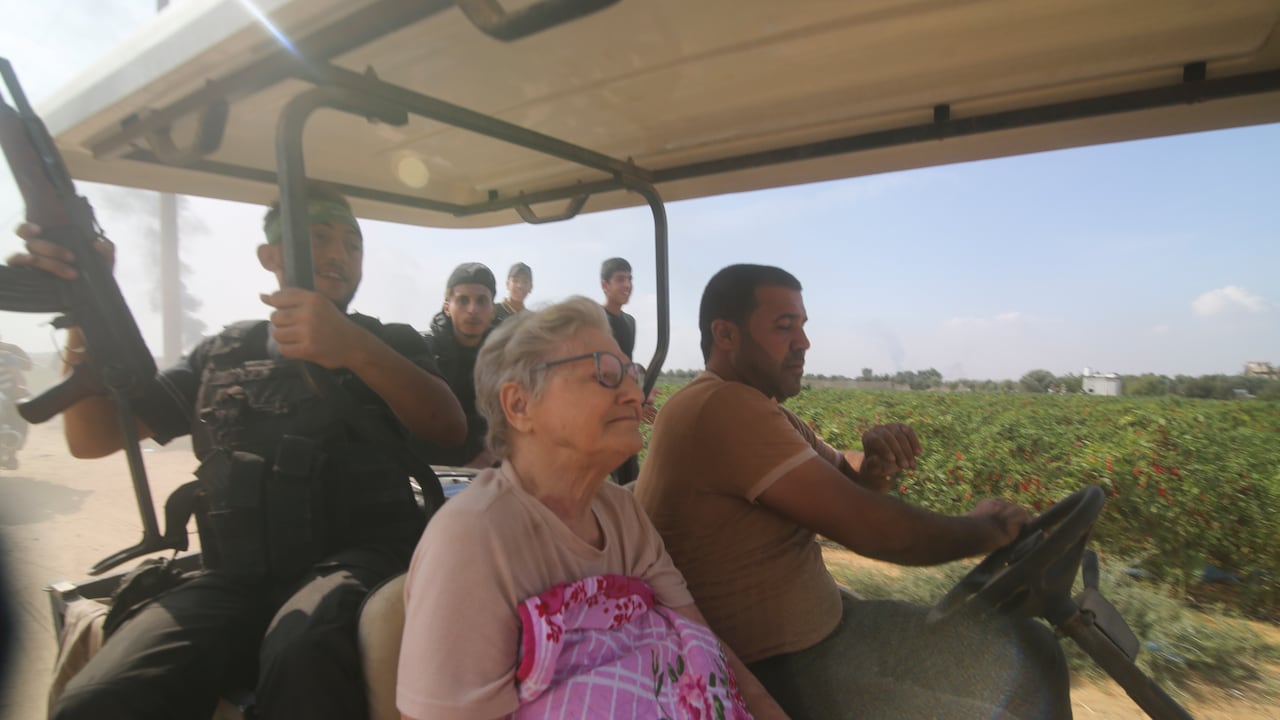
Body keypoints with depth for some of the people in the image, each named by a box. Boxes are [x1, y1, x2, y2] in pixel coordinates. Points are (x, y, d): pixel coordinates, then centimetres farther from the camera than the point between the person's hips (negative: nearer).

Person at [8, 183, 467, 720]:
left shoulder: (393, 344, 11)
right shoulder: (222, 355, 19)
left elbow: (450, 430, -7)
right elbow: (92, 439, 13)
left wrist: (355, 350, -24)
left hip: (356, 558, -2)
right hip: (238, 578, 3)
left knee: (304, 652, -34)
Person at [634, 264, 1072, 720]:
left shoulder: (755, 409, 6)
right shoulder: (721, 408, -26)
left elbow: (845, 484, 13)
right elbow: (868, 528, -25)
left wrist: (876, 462, -10)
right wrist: (983, 529, -7)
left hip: (810, 626, 9)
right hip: (779, 669, -9)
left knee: (1028, 650, 14)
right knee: (1024, 671, -1)